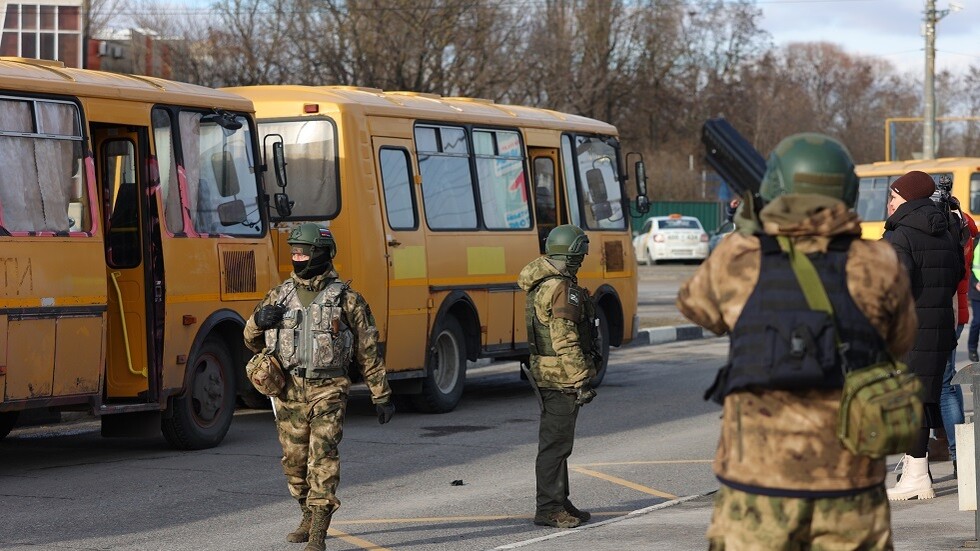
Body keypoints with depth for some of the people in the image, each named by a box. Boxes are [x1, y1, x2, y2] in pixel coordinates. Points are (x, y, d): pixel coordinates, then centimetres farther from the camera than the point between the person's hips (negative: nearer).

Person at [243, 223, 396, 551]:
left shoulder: (346, 299, -2)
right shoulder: (280, 296, 10)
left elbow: (368, 352, 2)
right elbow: (253, 341, 19)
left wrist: (382, 397, 2)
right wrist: (258, 321, -5)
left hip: (328, 391, -4)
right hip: (288, 392, 4)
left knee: (323, 457, -14)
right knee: (295, 461, 10)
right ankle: (310, 518, 31)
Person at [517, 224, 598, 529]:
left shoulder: (540, 285, 13)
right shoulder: (562, 290, -20)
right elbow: (565, 341, -23)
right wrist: (582, 380, -20)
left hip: (545, 373, 10)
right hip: (561, 377, -10)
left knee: (557, 441, 17)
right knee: (555, 443, -6)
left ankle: (559, 503, 25)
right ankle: (548, 509, -3)